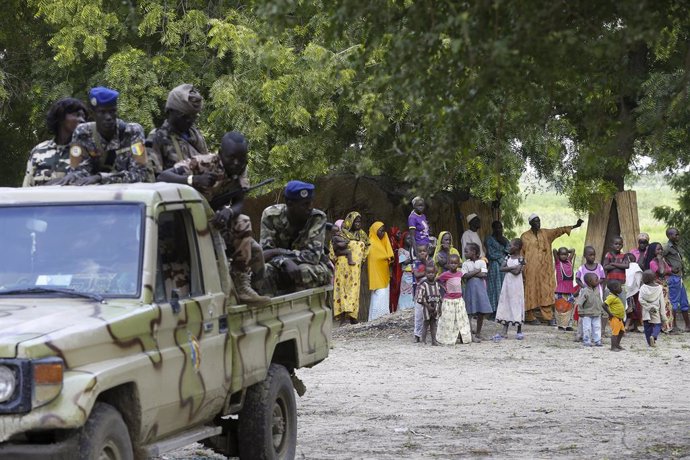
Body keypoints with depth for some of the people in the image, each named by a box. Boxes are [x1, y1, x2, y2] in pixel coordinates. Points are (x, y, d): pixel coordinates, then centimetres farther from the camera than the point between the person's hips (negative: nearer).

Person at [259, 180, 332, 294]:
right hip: (281, 270, 1)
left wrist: (278, 252, -30)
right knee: (263, 271, -31)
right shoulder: (271, 215, -15)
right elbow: (265, 252, -19)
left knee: (305, 271, -36)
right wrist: (285, 262, -40)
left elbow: (313, 256, -26)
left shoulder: (318, 218, -18)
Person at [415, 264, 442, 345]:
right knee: (426, 323, -1)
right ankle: (423, 340, 5)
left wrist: (438, 308, 5)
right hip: (426, 307, -5)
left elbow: (439, 297, 12)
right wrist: (428, 306, -16)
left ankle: (434, 340, 12)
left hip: (435, 307, 5)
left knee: (433, 324, 8)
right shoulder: (423, 285, -12)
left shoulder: (437, 284, 6)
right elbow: (420, 298, -14)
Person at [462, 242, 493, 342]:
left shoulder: (481, 262, 3)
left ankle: (478, 334, 14)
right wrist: (477, 271, -11)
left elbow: (484, 275, -9)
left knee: (481, 313, 4)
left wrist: (471, 274, -9)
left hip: (480, 289, 1)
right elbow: (465, 276, -11)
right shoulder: (465, 263, 3)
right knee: (469, 312, -5)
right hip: (470, 288, -1)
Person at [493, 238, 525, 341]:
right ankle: (504, 332, 7)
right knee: (506, 306, 5)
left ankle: (519, 331, 13)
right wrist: (512, 268, -15)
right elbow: (501, 268, -4)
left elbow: (516, 272, -21)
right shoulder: (508, 258, 8)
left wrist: (507, 269, -9)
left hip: (516, 286, -6)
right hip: (507, 284, 6)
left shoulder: (520, 259, -9)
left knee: (516, 305, 1)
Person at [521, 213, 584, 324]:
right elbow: (521, 253, 0)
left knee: (545, 291, 1)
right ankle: (530, 317, 4)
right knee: (531, 291, -2)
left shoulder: (545, 233, 8)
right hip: (531, 269, -3)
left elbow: (559, 231, -1)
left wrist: (574, 226, -11)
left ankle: (547, 316, 3)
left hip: (544, 269, 3)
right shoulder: (525, 237, 0)